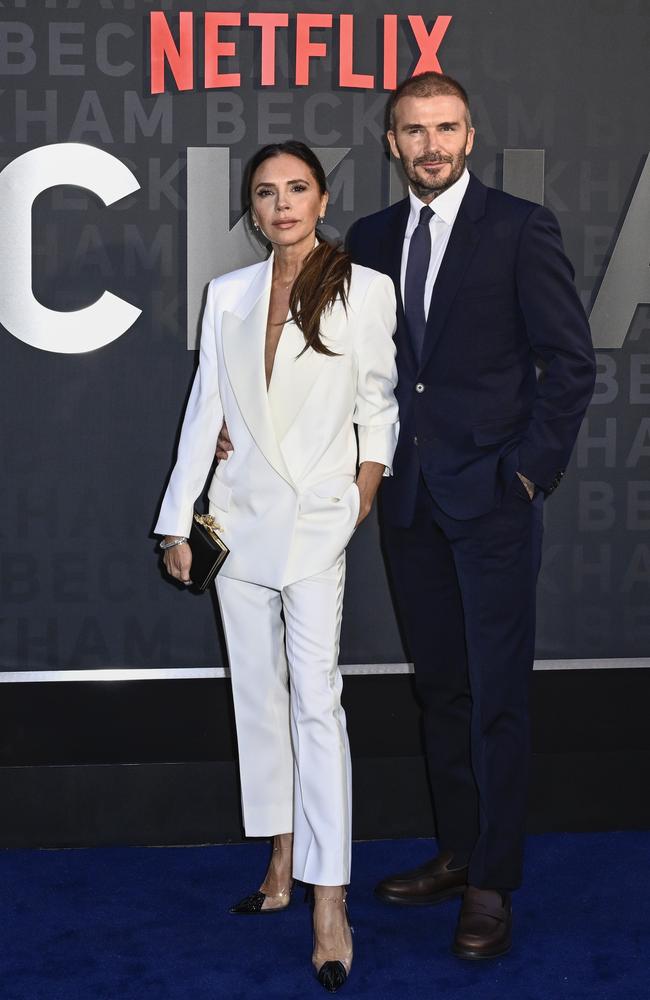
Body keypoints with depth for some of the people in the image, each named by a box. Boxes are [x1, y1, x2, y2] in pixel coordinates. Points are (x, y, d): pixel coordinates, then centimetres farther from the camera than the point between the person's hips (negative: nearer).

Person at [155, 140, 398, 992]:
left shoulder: (365, 289, 0)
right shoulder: (228, 295, 9)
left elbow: (379, 404, 4)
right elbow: (205, 410, 9)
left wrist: (366, 494, -6)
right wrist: (178, 522, 7)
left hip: (318, 517, -4)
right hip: (241, 515, 4)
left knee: (316, 697, -11)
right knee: (258, 693, 8)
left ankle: (330, 902, -11)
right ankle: (283, 863, 19)